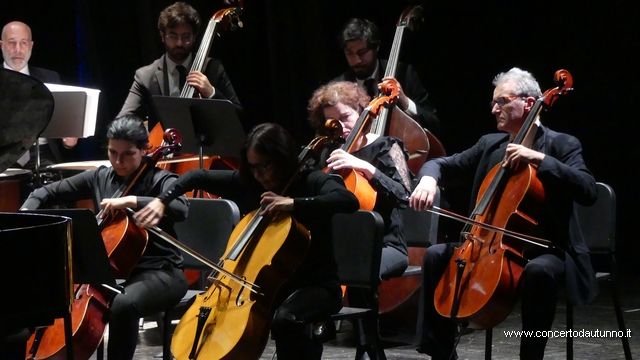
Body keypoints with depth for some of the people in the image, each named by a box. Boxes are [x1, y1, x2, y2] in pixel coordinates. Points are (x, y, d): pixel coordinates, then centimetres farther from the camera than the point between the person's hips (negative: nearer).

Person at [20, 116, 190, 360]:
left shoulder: (160, 180, -6)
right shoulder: (100, 177, 9)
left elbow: (180, 209, -28)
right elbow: (49, 192, 16)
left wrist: (130, 201, -32)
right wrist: (26, 212, -4)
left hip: (158, 272, -6)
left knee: (123, 305, -37)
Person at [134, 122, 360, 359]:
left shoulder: (311, 182, -12)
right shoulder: (246, 184, 3)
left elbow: (349, 201, -31)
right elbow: (199, 177, 12)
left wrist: (293, 204, -35)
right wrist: (162, 201, -3)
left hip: (317, 286, -6)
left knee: (284, 319, -36)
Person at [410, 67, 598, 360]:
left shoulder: (562, 145, -6)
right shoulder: (489, 145, 11)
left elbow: (588, 192, -21)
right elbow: (442, 164, 11)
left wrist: (540, 159, -28)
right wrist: (428, 179, -14)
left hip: (547, 249, -6)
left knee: (539, 271, -38)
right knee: (437, 255, -11)